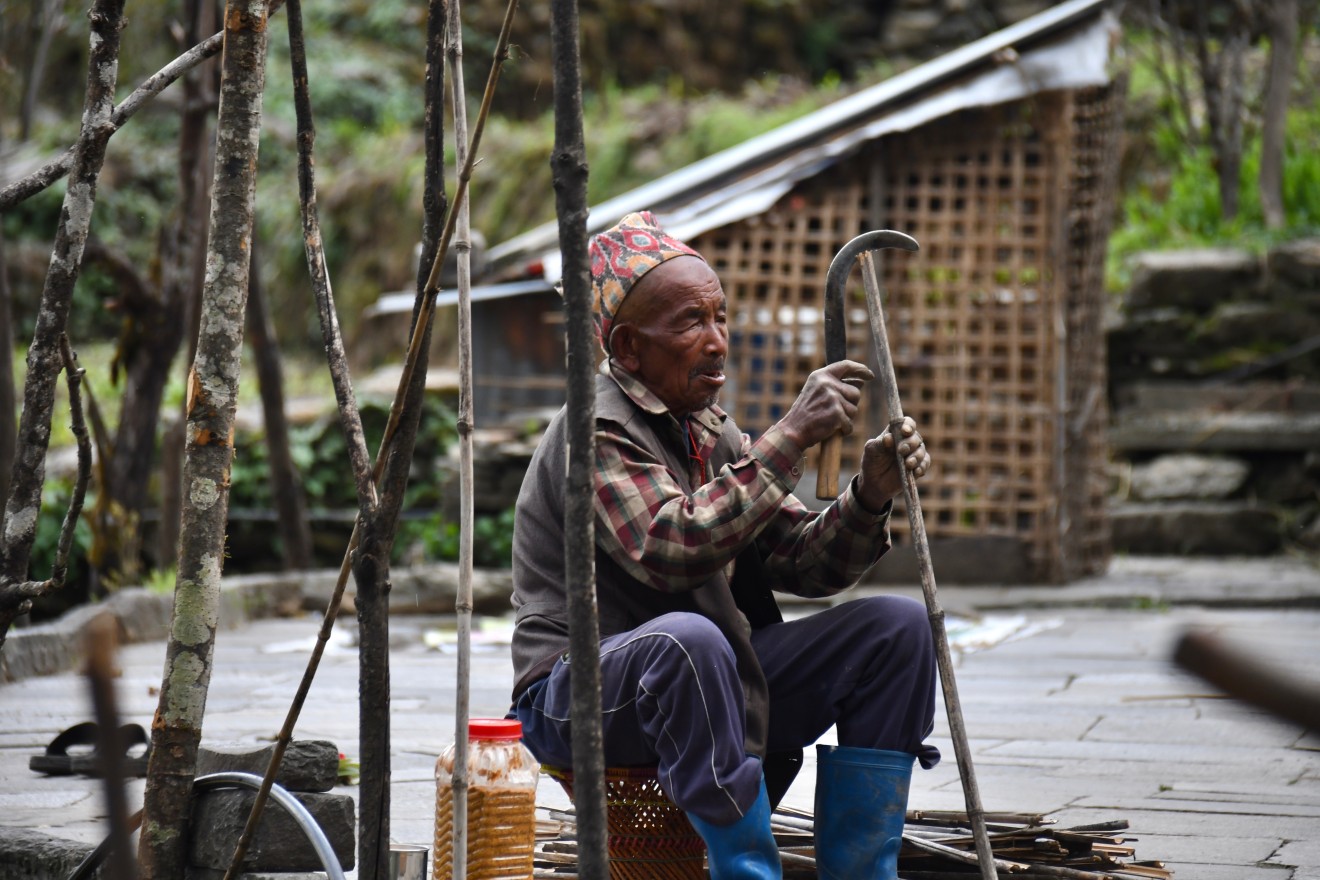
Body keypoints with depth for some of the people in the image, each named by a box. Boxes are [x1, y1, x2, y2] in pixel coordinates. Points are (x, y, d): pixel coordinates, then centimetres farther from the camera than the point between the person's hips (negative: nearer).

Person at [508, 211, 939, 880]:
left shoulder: (713, 433, 13)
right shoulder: (596, 430, -13)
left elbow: (802, 564, 8)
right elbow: (672, 549, -30)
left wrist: (869, 497, -12)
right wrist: (790, 438, -28)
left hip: (713, 691, 8)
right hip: (579, 693, -8)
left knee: (898, 627, -5)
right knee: (685, 640, -40)